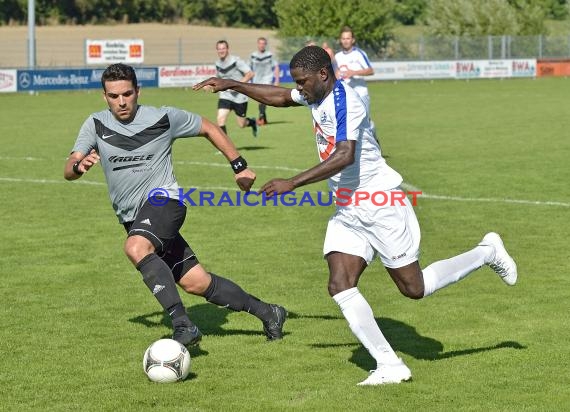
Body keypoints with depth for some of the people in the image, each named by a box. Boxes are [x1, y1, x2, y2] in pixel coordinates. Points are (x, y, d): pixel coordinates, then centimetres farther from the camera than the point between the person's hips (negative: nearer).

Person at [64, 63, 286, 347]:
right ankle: (267, 313, 20)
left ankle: (182, 324, -38)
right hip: (131, 217, 5)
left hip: (162, 199, -5)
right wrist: (79, 165, -28)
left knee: (136, 248, -36)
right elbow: (68, 171, -4)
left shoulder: (164, 118, -4)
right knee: (196, 283, 5)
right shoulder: (96, 125, 4)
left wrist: (239, 166, 11)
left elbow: (209, 128, 11)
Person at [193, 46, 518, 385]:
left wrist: (293, 183, -36)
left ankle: (487, 253, 23)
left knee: (414, 288, 2)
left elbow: (344, 156, -34)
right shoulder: (316, 95, 6)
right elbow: (280, 97, 26)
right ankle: (389, 366, -8)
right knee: (340, 286, -9)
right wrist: (233, 85, 20)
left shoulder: (344, 101, -22)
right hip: (347, 212, 9)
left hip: (381, 204, -9)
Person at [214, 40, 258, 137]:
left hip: (240, 97, -4)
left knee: (241, 124, 6)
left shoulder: (236, 61, -14)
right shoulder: (218, 64, 4)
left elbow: (250, 74, -16)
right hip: (225, 96, 4)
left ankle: (252, 122, 42)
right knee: (220, 119, -17)